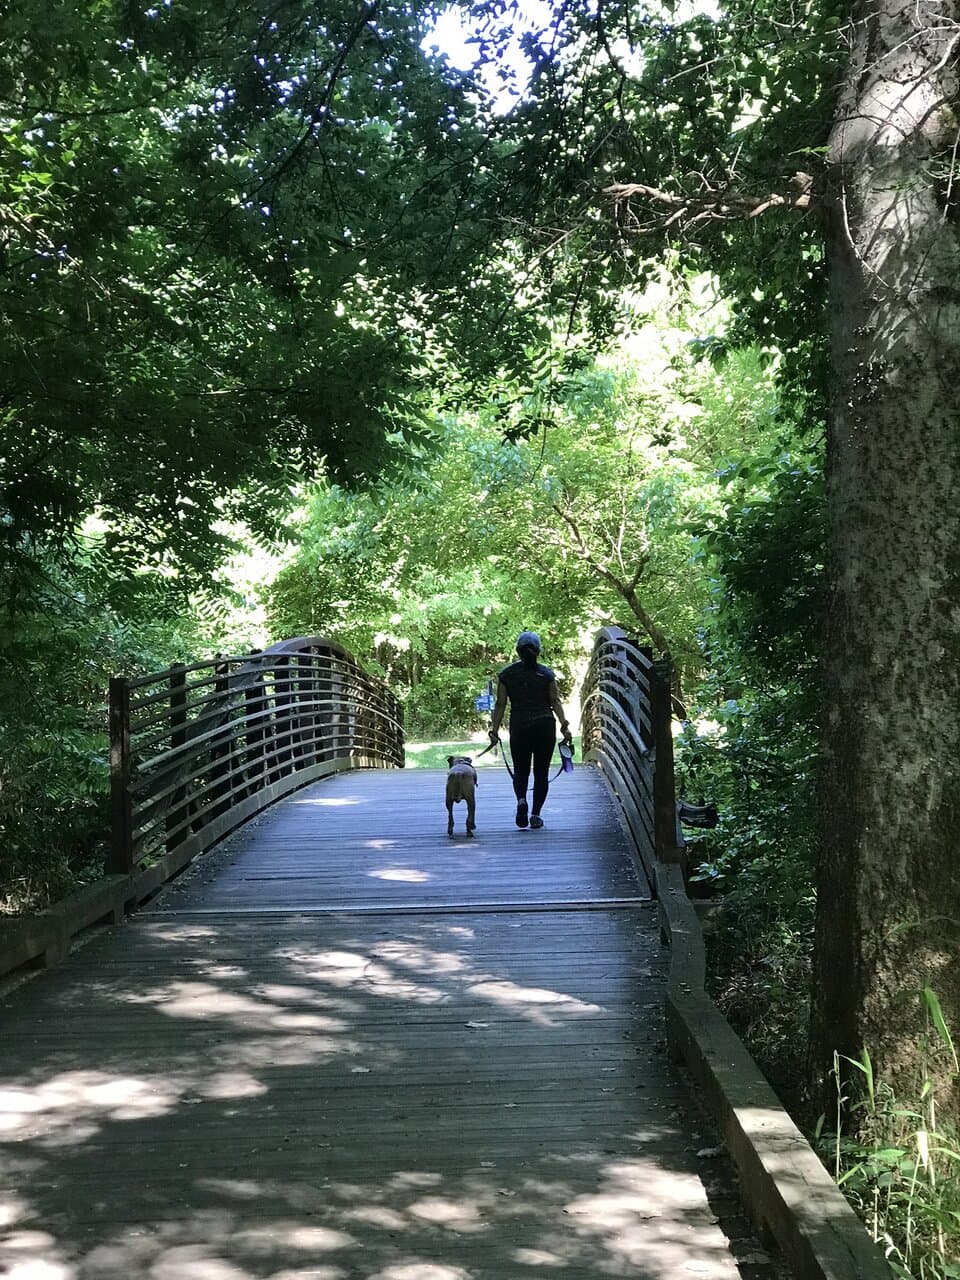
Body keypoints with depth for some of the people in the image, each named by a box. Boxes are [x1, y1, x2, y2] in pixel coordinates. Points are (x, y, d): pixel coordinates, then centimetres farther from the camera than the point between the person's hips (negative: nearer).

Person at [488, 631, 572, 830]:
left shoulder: (507, 674, 1)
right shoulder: (546, 673, 1)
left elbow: (500, 705, -1)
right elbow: (555, 702, -6)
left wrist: (494, 731, 1)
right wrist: (564, 726, -6)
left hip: (519, 727, 0)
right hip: (544, 726, 0)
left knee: (520, 770, 11)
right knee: (541, 772, 9)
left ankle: (521, 800, -16)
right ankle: (535, 814, 5)